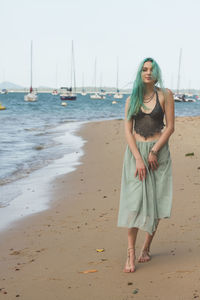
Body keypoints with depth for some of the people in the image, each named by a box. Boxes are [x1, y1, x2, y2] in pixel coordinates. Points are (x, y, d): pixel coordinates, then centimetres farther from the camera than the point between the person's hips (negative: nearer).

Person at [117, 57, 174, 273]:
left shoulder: (165, 95, 1)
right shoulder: (131, 99, 6)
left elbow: (170, 126, -3)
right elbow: (127, 131, 0)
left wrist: (154, 152, -11)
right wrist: (138, 159, -12)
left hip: (158, 151, -1)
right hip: (135, 151, 1)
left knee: (155, 201, 2)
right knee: (134, 200, -7)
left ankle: (146, 247, 18)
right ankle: (131, 254, -7)